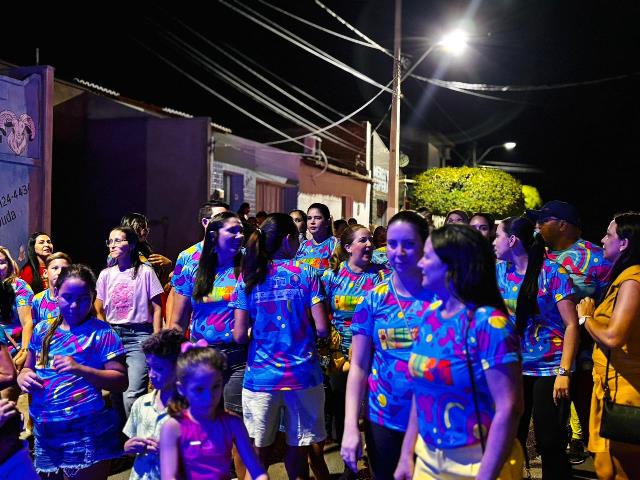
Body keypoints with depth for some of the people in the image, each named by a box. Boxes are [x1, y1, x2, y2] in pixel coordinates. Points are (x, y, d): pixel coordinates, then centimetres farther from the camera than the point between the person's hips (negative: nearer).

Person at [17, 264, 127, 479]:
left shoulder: (101, 333, -7)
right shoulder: (42, 330, 9)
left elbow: (121, 381, -11)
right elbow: (28, 368, 21)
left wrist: (80, 369, -23)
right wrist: (23, 376, -3)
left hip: (87, 434, -5)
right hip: (45, 432, 5)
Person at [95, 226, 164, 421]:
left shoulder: (145, 272, -1)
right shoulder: (106, 274, 9)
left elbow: (157, 308, -1)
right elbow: (99, 312, 15)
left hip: (138, 336, -4)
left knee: (132, 395, -15)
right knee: (115, 392, 7)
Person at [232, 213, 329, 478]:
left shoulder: (249, 279, 0)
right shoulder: (306, 274, -3)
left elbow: (239, 335, -3)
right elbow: (322, 329, -8)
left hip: (260, 375, 1)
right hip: (302, 374, -1)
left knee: (258, 451, 12)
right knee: (297, 448, 13)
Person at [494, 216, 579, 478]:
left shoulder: (552, 272, -11)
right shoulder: (500, 270, 4)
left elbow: (571, 325, -12)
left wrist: (564, 372, -18)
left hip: (549, 370, -5)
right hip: (513, 368, 5)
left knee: (550, 445, 0)